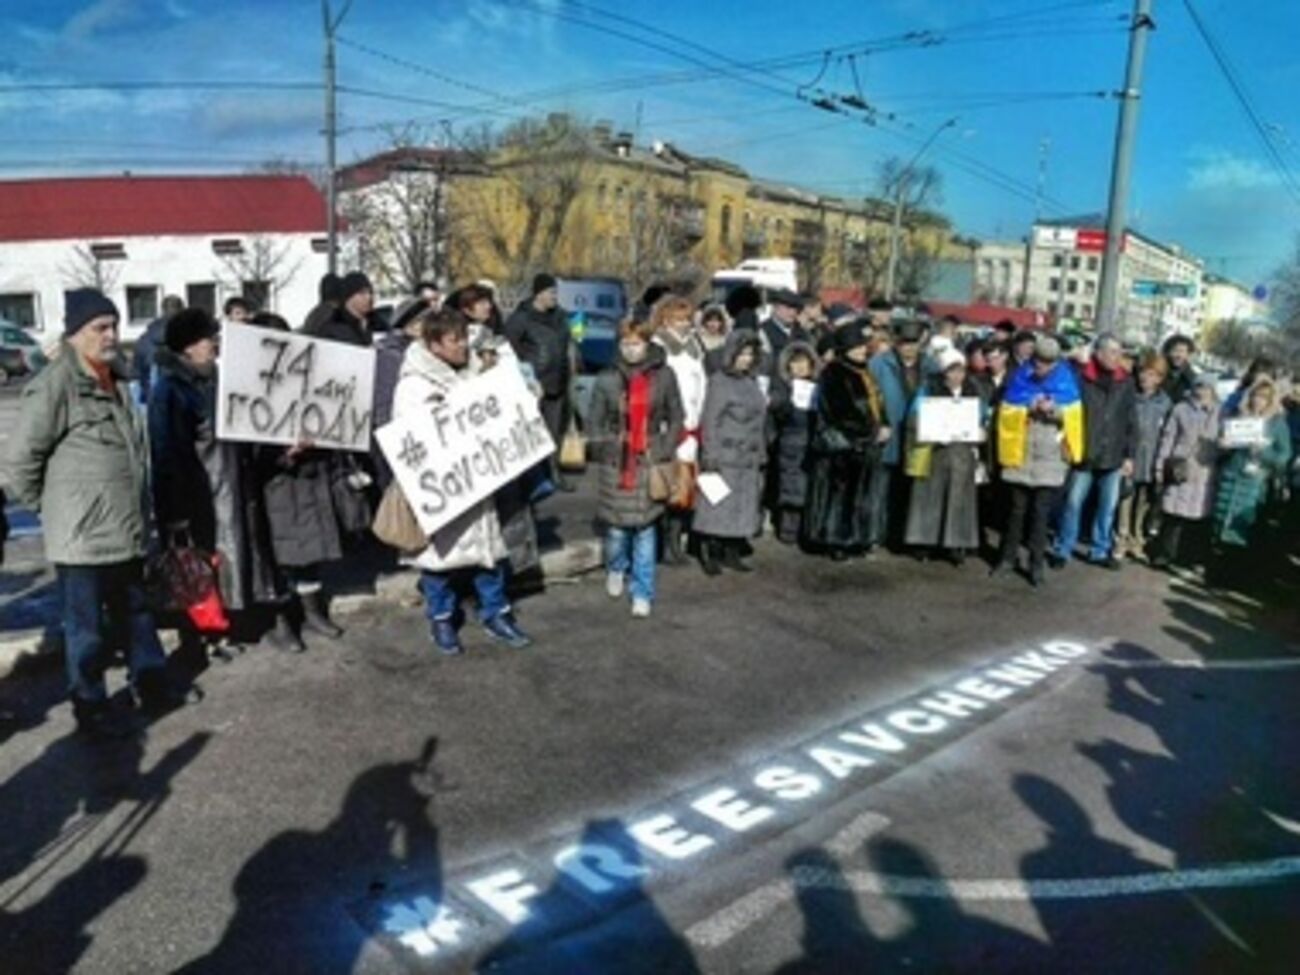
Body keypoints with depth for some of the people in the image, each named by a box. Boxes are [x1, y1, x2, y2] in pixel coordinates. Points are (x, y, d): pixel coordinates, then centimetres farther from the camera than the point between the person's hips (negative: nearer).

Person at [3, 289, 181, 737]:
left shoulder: (116, 380, 10)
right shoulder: (54, 385, -16)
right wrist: (49, 506, -5)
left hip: (126, 529, 8)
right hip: (83, 534, -8)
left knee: (136, 611, 20)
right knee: (87, 625, 5)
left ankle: (150, 681, 34)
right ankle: (91, 706, 19)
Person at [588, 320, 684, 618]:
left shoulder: (664, 376, 1)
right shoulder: (607, 379, 1)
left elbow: (676, 418, 7)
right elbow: (594, 421, 7)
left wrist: (664, 453, -1)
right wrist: (602, 451, -2)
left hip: (650, 461, 0)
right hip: (616, 462, 0)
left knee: (645, 526, 0)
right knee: (617, 525, 4)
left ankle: (642, 593, 12)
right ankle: (616, 570, 36)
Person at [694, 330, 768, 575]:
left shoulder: (752, 381, 13)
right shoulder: (719, 381, -5)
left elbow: (760, 421, 16)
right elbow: (709, 421, -8)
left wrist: (762, 453, 12)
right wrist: (710, 455, -13)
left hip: (749, 459, 6)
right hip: (724, 458, -6)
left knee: (744, 507, 8)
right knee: (716, 507, -3)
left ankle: (732, 554, 17)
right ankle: (709, 555, 7)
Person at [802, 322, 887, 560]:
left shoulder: (865, 373, 16)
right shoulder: (834, 373, -11)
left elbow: (877, 404, 18)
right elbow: (844, 413, -18)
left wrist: (883, 427, -1)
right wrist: (872, 432, -14)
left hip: (865, 445, 8)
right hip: (840, 444, -8)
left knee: (860, 494, 10)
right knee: (839, 493, -3)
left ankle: (856, 539, 16)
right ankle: (833, 540, 3)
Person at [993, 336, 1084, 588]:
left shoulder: (1066, 380, -1)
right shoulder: (1020, 378, -2)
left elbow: (1074, 416, 1)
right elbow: (1007, 414, -2)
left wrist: (1054, 410, -17)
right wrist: (1028, 410, -17)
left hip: (1051, 458, -1)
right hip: (1021, 455, 1)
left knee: (1041, 512, 0)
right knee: (1017, 509, 10)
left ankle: (1037, 564, 8)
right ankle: (1009, 556, 22)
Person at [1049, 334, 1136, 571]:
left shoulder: (1126, 382, 3)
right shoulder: (1081, 378, -7)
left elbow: (1131, 421, 5)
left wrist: (1129, 455, 3)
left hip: (1113, 456, 3)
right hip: (1084, 454, -3)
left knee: (1108, 506, 11)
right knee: (1073, 502, 4)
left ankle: (1100, 550, 23)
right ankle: (1062, 549, 15)